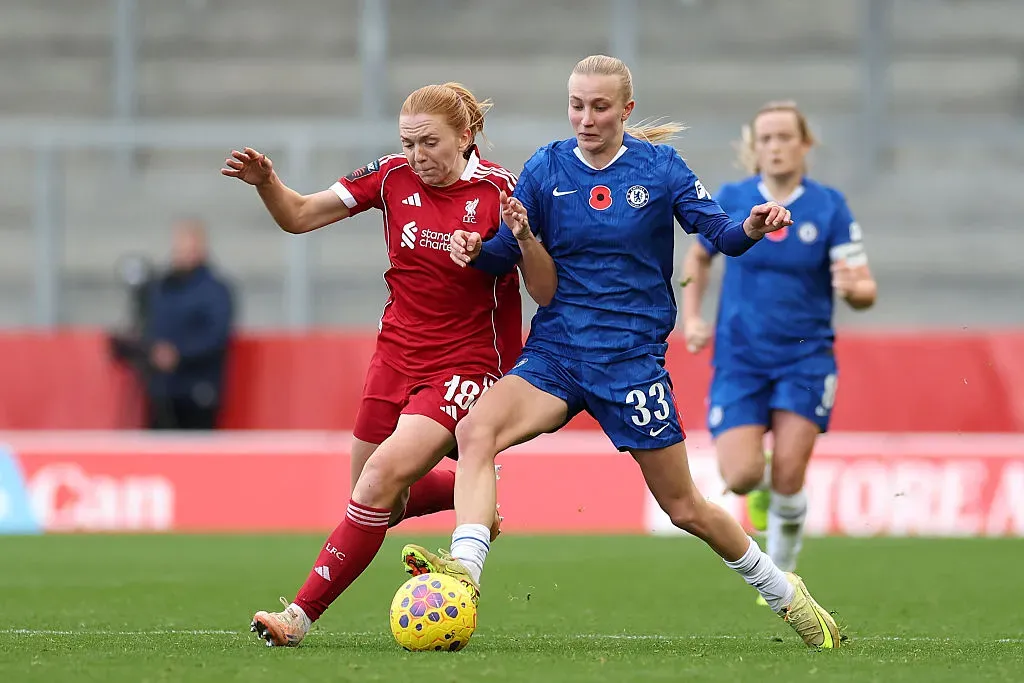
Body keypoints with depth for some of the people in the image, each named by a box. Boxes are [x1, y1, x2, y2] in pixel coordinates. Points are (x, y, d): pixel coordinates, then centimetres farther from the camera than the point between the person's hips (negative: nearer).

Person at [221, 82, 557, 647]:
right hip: (396, 357, 5)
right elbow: (298, 216, 4)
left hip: (466, 364, -5)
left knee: (382, 475, -21)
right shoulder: (393, 176, -3)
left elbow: (545, 293, -13)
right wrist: (264, 181, -16)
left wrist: (524, 235, -31)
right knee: (377, 502, 10)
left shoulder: (499, 191, -13)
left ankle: (302, 613, -16)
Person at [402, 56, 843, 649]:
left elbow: (719, 232, -3)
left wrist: (752, 228, -25)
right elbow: (509, 254, 4)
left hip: (632, 357, -2)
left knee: (685, 509, 5)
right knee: (477, 430, -28)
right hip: (556, 352, 2)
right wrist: (476, 250, -18)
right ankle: (464, 569, -39)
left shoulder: (659, 166, -3)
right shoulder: (546, 169, 1)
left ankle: (784, 593, 27)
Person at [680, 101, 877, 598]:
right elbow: (698, 257, 16)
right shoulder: (731, 200, -1)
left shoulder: (830, 207, -5)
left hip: (805, 356, -1)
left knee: (788, 478, -13)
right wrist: (691, 317, 3)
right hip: (739, 358, 1)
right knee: (740, 477, -14)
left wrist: (853, 287, -31)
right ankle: (761, 487, 26)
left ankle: (781, 575, 11)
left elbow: (865, 291, -7)